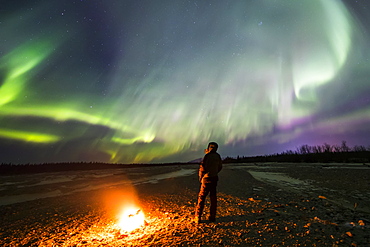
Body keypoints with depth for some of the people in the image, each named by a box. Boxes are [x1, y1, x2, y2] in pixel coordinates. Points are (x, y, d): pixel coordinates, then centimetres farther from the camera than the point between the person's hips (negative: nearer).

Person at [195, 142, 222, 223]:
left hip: (207, 179, -6)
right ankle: (212, 217, 19)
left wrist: (200, 177, -3)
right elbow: (220, 167, 15)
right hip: (214, 178, 6)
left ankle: (198, 217, 6)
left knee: (201, 198, 2)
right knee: (213, 197, 13)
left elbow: (202, 167, -18)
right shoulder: (218, 156, 4)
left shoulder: (207, 156, -15)